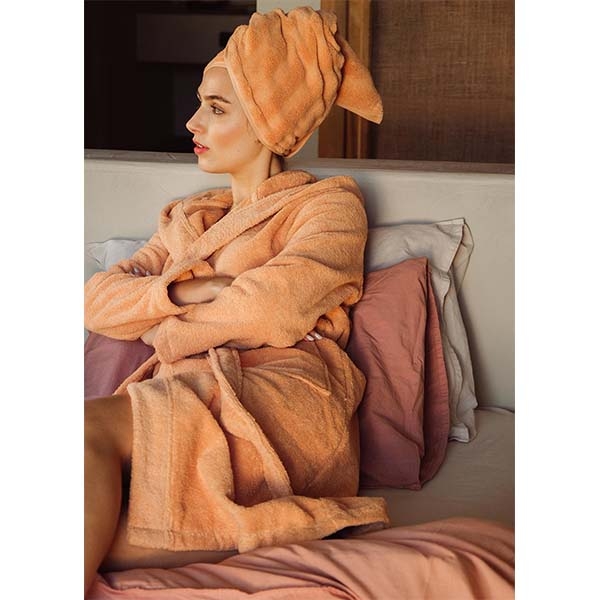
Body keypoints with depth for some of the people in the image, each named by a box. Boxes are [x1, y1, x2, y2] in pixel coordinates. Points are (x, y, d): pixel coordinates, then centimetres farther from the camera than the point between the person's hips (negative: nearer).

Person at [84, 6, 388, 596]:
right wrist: (186, 290, -2)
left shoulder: (329, 205, 9)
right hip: (186, 401, 6)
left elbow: (265, 309, -10)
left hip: (280, 399, -5)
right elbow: (97, 299, 15)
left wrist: (165, 327, 5)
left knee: (91, 426, -30)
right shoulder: (187, 217, 29)